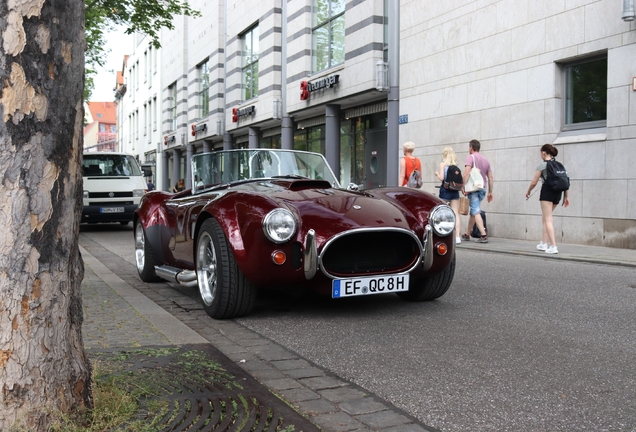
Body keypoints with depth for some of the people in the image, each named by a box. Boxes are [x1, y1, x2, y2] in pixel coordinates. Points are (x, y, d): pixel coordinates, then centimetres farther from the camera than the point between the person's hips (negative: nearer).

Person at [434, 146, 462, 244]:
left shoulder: (443, 164, -5)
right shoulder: (456, 165, 6)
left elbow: (441, 178, -12)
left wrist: (437, 173, 6)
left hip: (445, 189, -4)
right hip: (455, 191, 4)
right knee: (456, 214, 2)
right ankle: (457, 237, -3)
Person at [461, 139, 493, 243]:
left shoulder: (471, 157, -4)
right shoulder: (485, 160, 17)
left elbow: (467, 173, -18)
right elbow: (490, 177, 15)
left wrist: (463, 187, -15)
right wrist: (490, 192, 18)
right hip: (483, 188, 7)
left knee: (476, 212, -10)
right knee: (473, 211, 17)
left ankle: (483, 235, -20)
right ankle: (467, 234, 25)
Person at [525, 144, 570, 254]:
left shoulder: (542, 164, -2)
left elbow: (534, 182, -3)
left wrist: (528, 192, 13)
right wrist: (566, 196, 15)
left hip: (547, 191, -6)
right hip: (558, 192, 6)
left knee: (548, 220, -7)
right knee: (545, 217, 19)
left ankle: (553, 246, -15)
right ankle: (544, 243, 21)